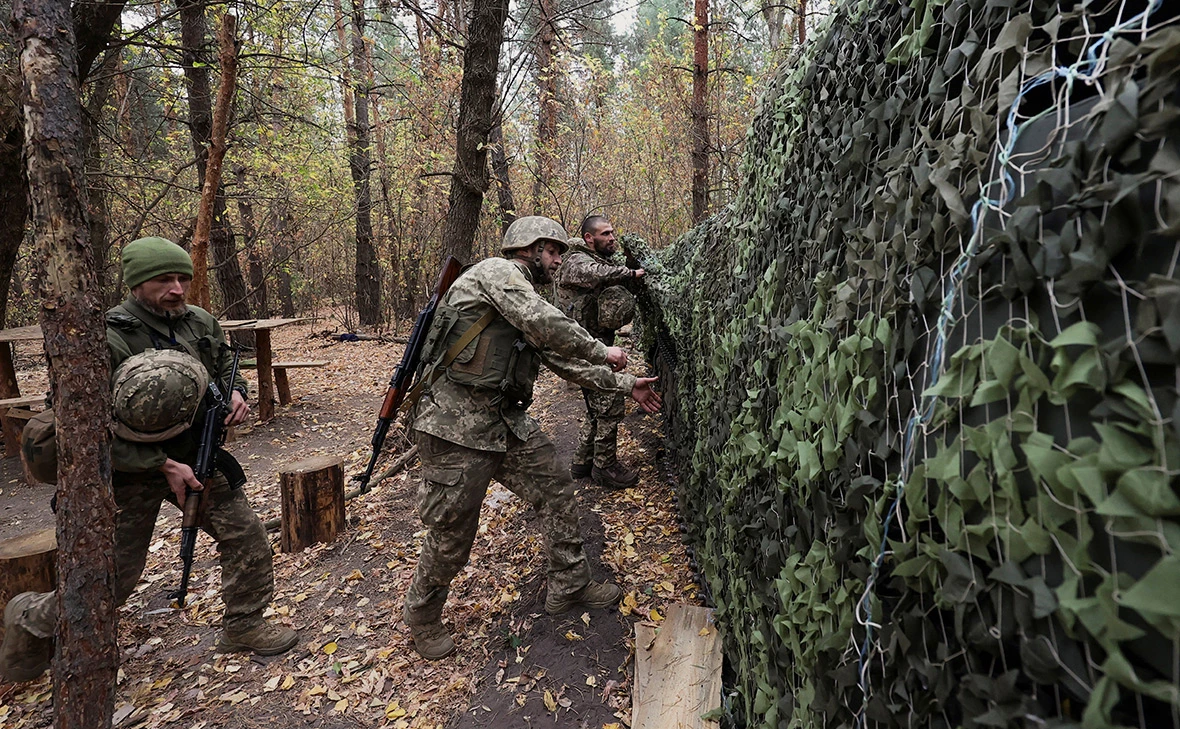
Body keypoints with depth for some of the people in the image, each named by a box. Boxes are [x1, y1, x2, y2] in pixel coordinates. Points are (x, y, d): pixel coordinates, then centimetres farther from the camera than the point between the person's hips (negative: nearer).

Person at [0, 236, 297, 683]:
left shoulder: (201, 323, -4)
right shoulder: (105, 340, -22)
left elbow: (225, 366, 15)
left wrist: (235, 393, -8)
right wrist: (163, 466, -23)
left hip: (192, 457, 5)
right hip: (130, 473, -5)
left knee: (246, 534, 0)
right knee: (114, 578, 6)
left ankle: (243, 626, 18)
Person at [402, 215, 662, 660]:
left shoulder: (530, 308, 18)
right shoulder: (496, 271, -10)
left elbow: (568, 363, 19)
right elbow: (546, 324, -24)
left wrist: (626, 385, 17)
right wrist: (602, 351, -10)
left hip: (507, 421, 9)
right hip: (457, 426, -9)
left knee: (557, 490, 9)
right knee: (452, 533, 3)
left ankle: (569, 586, 26)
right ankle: (422, 616, 28)